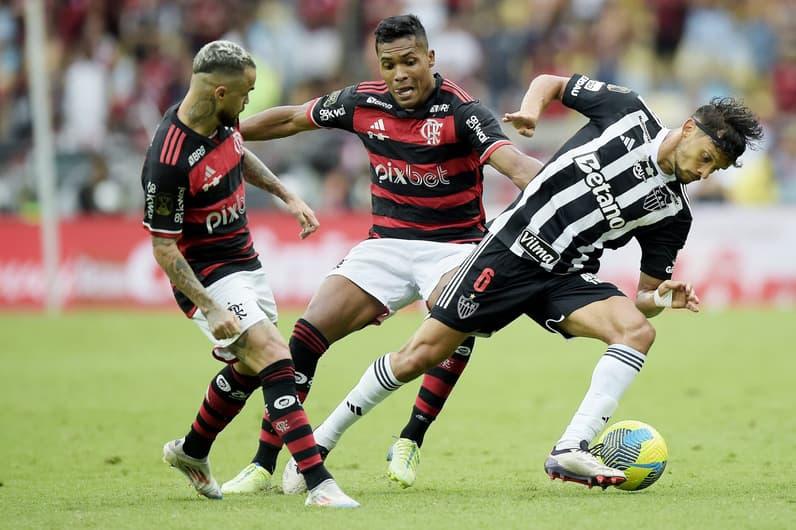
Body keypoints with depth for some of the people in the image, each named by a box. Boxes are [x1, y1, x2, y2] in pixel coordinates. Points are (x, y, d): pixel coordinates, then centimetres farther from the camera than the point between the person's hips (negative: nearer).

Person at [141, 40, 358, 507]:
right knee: (274, 359, -21)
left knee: (250, 369, 20)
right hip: (207, 276, -9)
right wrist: (210, 309, -27)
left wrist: (287, 195, 17)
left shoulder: (222, 120, -5)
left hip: (245, 263, 9)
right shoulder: (169, 161, -29)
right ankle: (318, 482, -24)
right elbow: (163, 247, -23)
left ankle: (191, 451, 43)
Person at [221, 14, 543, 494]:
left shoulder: (460, 111, -17)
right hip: (386, 245, 4)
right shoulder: (363, 102, -3)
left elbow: (513, 163, -32)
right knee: (307, 335, -9)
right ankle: (263, 464, -2)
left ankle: (410, 442, -14)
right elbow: (291, 119, 13)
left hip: (453, 245, -4)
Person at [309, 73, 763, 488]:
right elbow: (551, 83, 9)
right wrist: (531, 108, -12)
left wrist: (664, 299, -18)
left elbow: (643, 299, 5)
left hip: (567, 279, 3)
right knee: (420, 356, -5)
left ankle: (571, 451, -27)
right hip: (513, 249, -3)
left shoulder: (671, 212, 2)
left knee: (638, 330, -24)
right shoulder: (627, 110, -4)